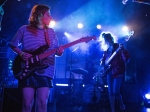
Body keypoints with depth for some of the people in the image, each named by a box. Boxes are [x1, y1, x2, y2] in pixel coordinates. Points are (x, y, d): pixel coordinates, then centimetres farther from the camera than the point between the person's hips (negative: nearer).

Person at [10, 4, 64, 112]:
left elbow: (56, 50, 14)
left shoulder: (51, 32, 12)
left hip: (45, 71, 2)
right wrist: (21, 54, -7)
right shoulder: (25, 29, 2)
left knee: (42, 103, -1)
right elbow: (13, 45, 11)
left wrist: (60, 51, -8)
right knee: (27, 103, -2)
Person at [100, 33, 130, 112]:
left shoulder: (118, 47, -7)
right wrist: (102, 66, 3)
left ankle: (121, 104, 18)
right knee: (111, 92, 4)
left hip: (118, 71, -6)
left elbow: (126, 59, -17)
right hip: (109, 72, 6)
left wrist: (122, 51, -33)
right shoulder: (106, 50, 11)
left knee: (116, 92, -11)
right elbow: (103, 60, 21)